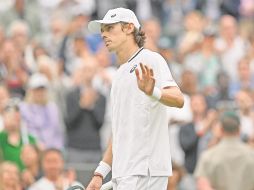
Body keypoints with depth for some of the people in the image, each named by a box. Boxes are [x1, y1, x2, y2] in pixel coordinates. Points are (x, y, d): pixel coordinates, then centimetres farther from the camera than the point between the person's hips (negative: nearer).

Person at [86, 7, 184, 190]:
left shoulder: (150, 60, -3)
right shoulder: (120, 74, 25)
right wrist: (100, 173, 20)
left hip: (145, 170, -9)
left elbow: (178, 99, -19)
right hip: (123, 174, 9)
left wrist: (152, 92, -40)